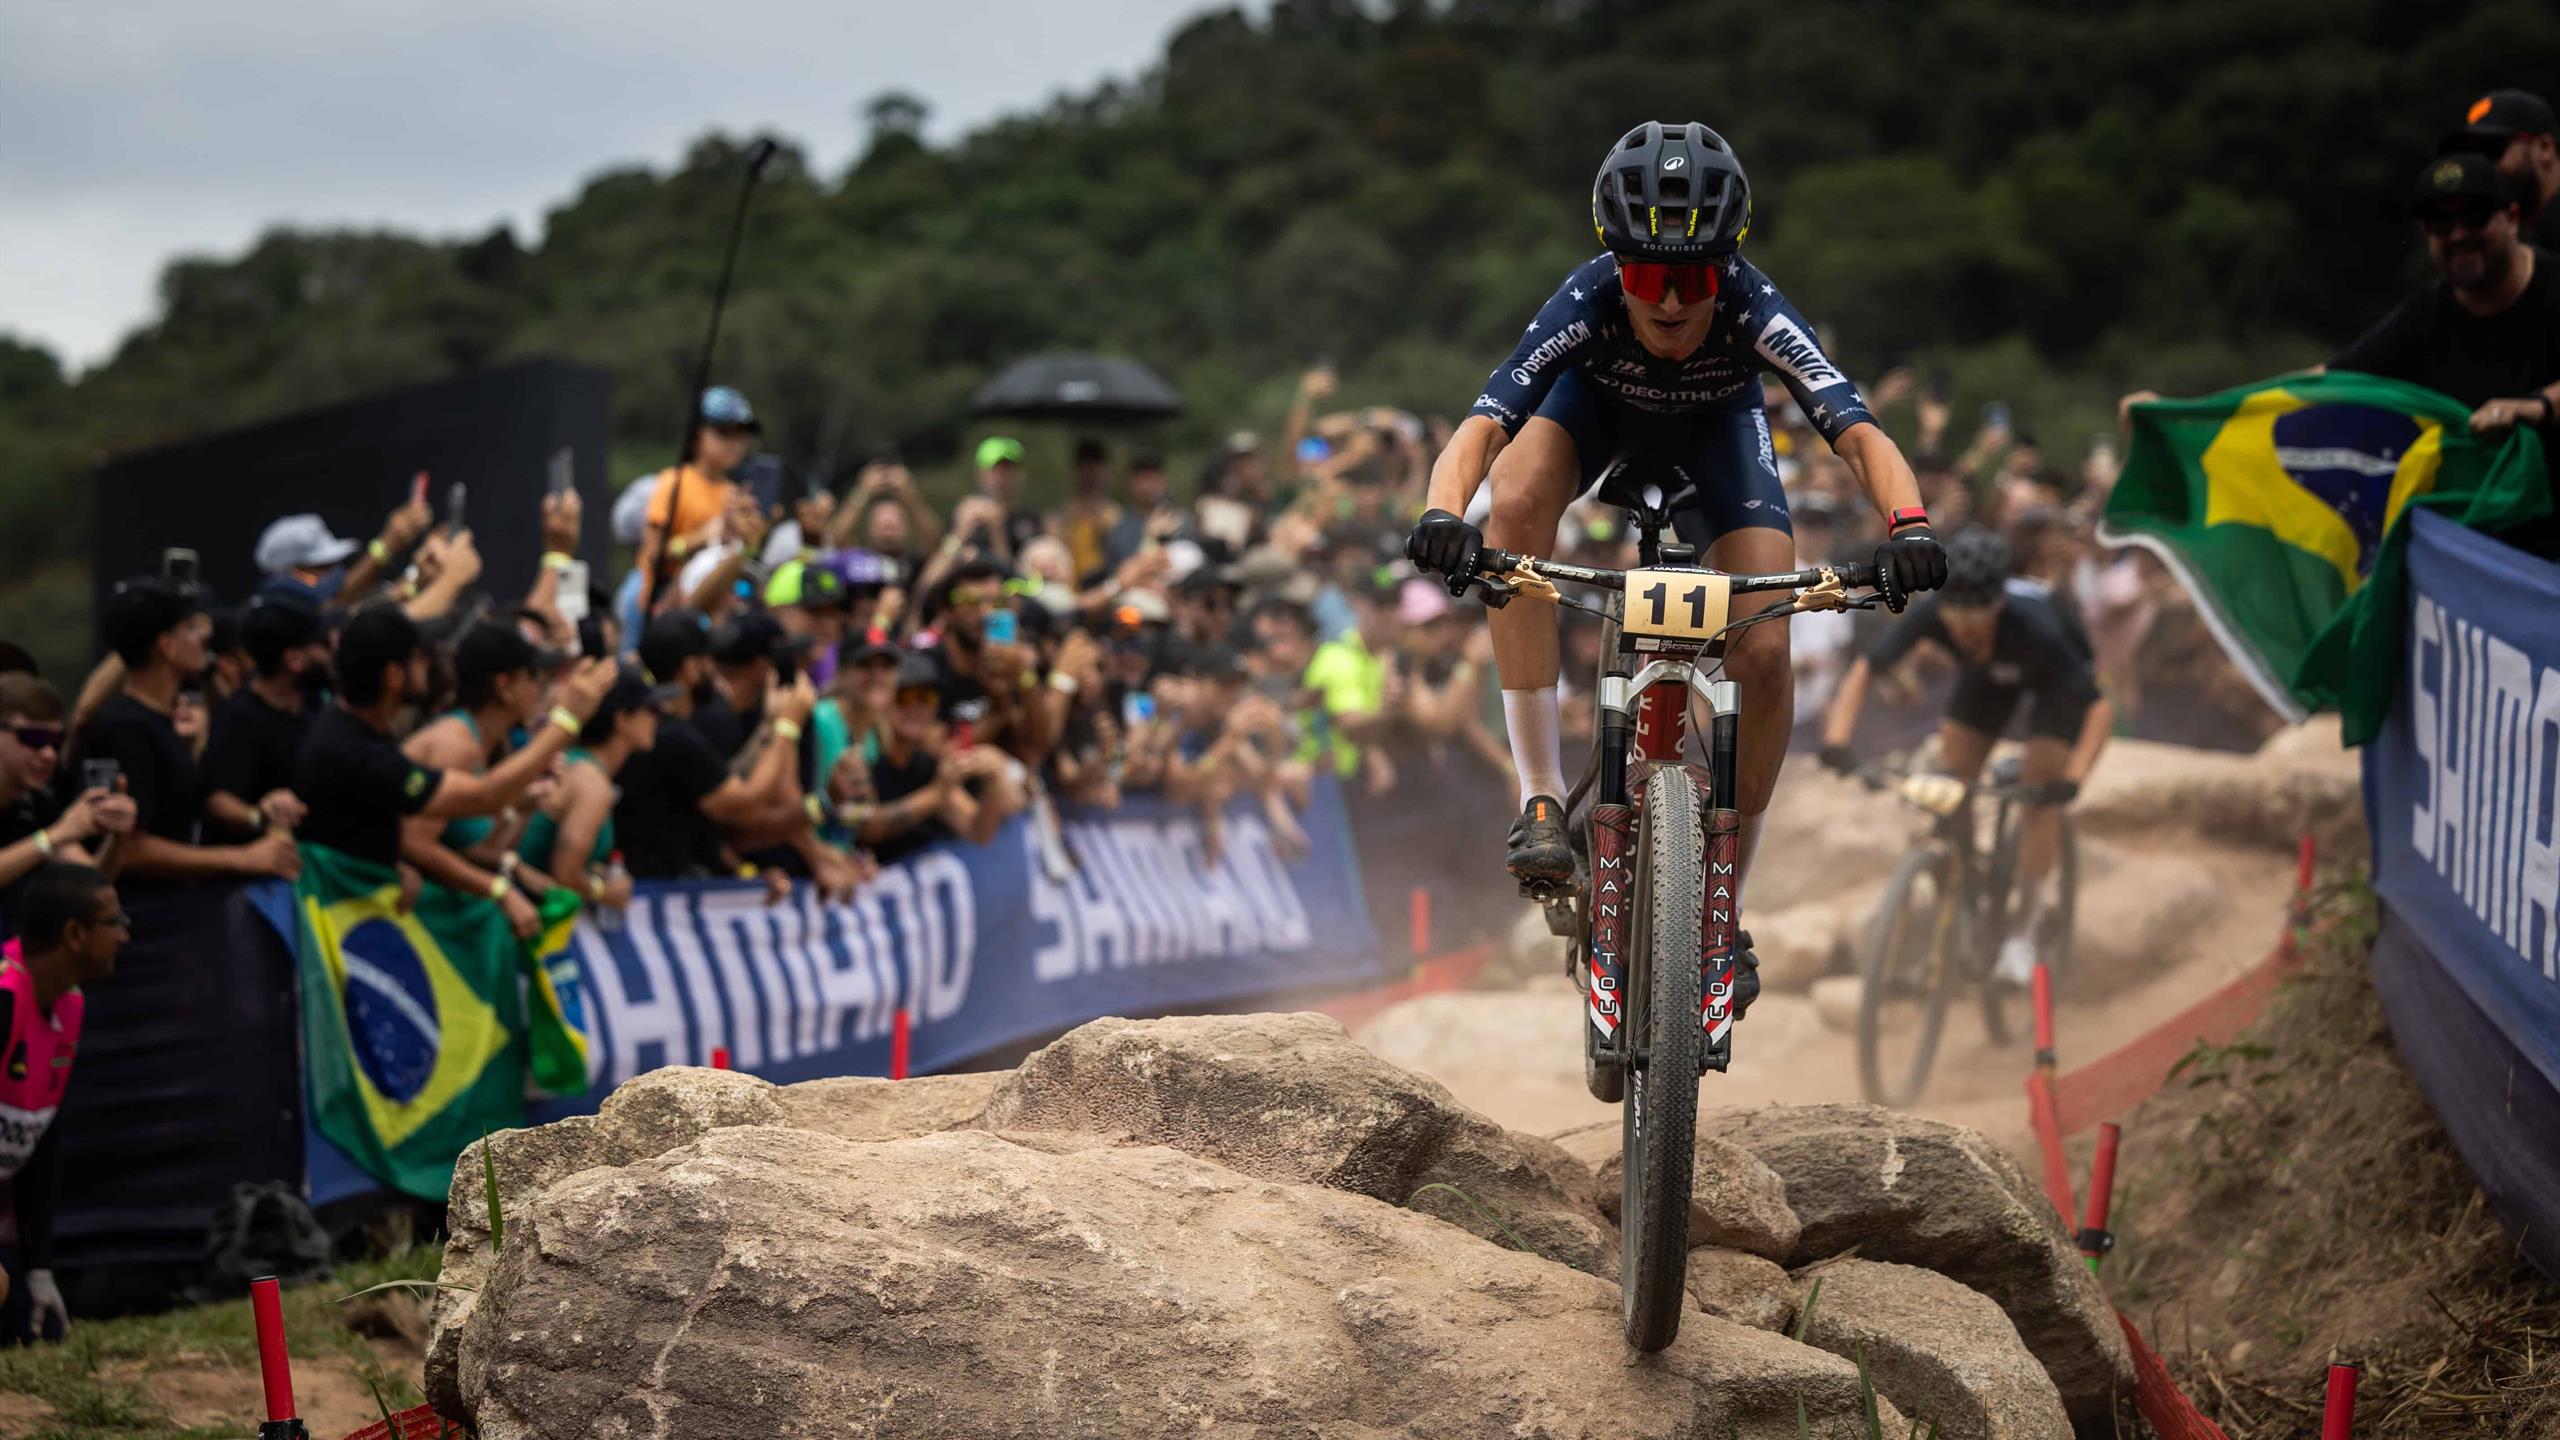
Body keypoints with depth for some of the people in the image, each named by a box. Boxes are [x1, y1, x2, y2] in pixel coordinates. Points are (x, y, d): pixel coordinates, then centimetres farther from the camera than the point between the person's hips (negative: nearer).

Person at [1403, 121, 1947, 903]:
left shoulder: (1753, 312, -38)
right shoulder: (1587, 304, -39)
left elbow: (1860, 436, -46)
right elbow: (1483, 426, -47)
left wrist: (1909, 526, -66)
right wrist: (1442, 516, -68)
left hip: (1714, 426, 1)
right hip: (1594, 402, 0)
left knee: (1763, 655, -16)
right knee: (1516, 504, -35)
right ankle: (1541, 801, -27)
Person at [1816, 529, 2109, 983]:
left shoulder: (2032, 628, -44)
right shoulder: (1929, 616, -35)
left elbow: (2100, 708, -42)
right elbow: (1864, 671, -27)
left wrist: (2072, 778, -55)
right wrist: (1837, 739, -40)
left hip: (2053, 677, -4)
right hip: (1986, 675, 4)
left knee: (2041, 796, -14)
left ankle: (2025, 928, -1)